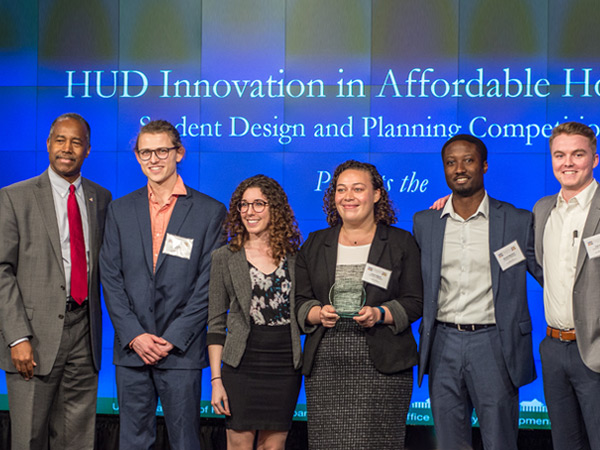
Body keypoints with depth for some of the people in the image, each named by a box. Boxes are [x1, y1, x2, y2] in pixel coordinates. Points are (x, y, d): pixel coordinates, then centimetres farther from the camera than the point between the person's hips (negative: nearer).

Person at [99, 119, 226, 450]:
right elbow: (111, 279, 5)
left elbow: (209, 283, -4)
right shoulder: (120, 210, 10)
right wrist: (134, 336, -6)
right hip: (131, 349, 3)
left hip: (182, 350, -3)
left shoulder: (210, 211, 0)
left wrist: (173, 339, -10)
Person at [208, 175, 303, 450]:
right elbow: (216, 324, 3)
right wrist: (216, 380, -4)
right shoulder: (225, 257, 3)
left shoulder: (294, 256, 7)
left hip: (285, 366, 1)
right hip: (242, 364, -1)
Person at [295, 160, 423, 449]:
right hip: (325, 366, 2)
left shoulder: (401, 243, 7)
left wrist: (380, 314, -14)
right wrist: (318, 314, -9)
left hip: (382, 366, -2)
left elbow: (414, 302, 3)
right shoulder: (314, 245, 15)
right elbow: (300, 301, 12)